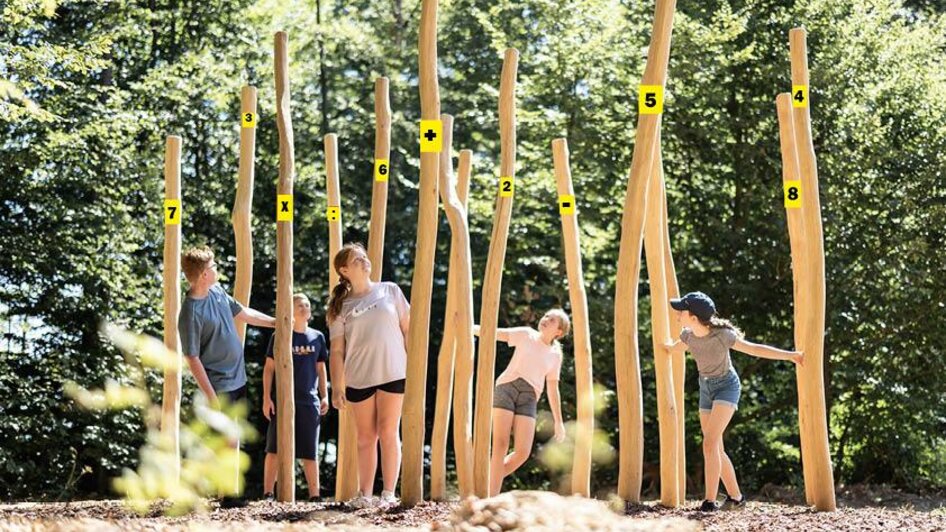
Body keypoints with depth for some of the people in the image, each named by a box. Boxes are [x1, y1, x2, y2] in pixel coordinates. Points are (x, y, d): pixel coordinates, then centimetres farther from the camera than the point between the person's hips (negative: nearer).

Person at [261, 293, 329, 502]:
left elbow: (321, 369, 15)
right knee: (275, 448, -2)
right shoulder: (280, 336, 0)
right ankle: (268, 493, 2)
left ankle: (315, 494, 11)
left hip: (309, 401, 3)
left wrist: (324, 396, 7)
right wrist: (266, 397, -6)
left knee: (310, 451, 6)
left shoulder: (317, 337, 10)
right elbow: (269, 368, 0)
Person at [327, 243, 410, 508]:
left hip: (393, 373, -1)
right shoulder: (342, 307, 5)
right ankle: (365, 494, 11)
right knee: (366, 437, 5)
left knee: (388, 432, -5)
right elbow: (337, 350, 3)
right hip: (359, 378, 1)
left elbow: (407, 329, 8)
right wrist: (337, 387, -4)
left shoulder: (390, 291, 6)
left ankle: (389, 493, -3)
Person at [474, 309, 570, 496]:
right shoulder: (526, 334, 12)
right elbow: (495, 333, 3)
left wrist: (559, 422, 17)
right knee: (501, 444, -16)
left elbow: (553, 390, 20)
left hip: (528, 398, 2)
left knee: (523, 452, -13)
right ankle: (493, 497, -16)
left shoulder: (555, 355, 18)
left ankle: (491, 479, 11)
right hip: (506, 387, -2)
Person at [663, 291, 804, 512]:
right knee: (716, 449, 6)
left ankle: (710, 501, -21)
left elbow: (755, 349, -25)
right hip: (706, 388, 6)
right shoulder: (689, 334, -12)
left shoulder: (722, 335, -28)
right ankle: (735, 496, 22)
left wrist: (790, 355, -27)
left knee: (709, 443, -21)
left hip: (727, 386, -6)